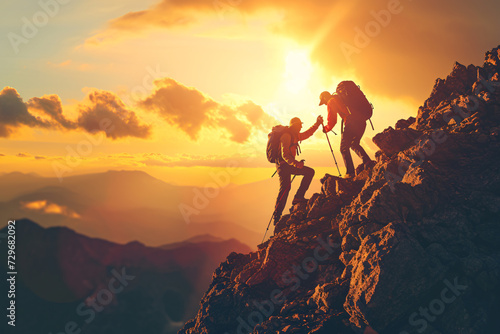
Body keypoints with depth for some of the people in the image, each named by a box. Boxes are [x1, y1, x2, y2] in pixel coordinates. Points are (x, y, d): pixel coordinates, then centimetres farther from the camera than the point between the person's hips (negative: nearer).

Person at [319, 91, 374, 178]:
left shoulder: (331, 102, 5)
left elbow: (332, 121, 2)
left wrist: (326, 129, 18)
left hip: (351, 123, -7)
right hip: (361, 122, 7)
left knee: (344, 148, 4)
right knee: (354, 144, 24)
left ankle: (350, 172, -4)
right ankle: (367, 161, 5)